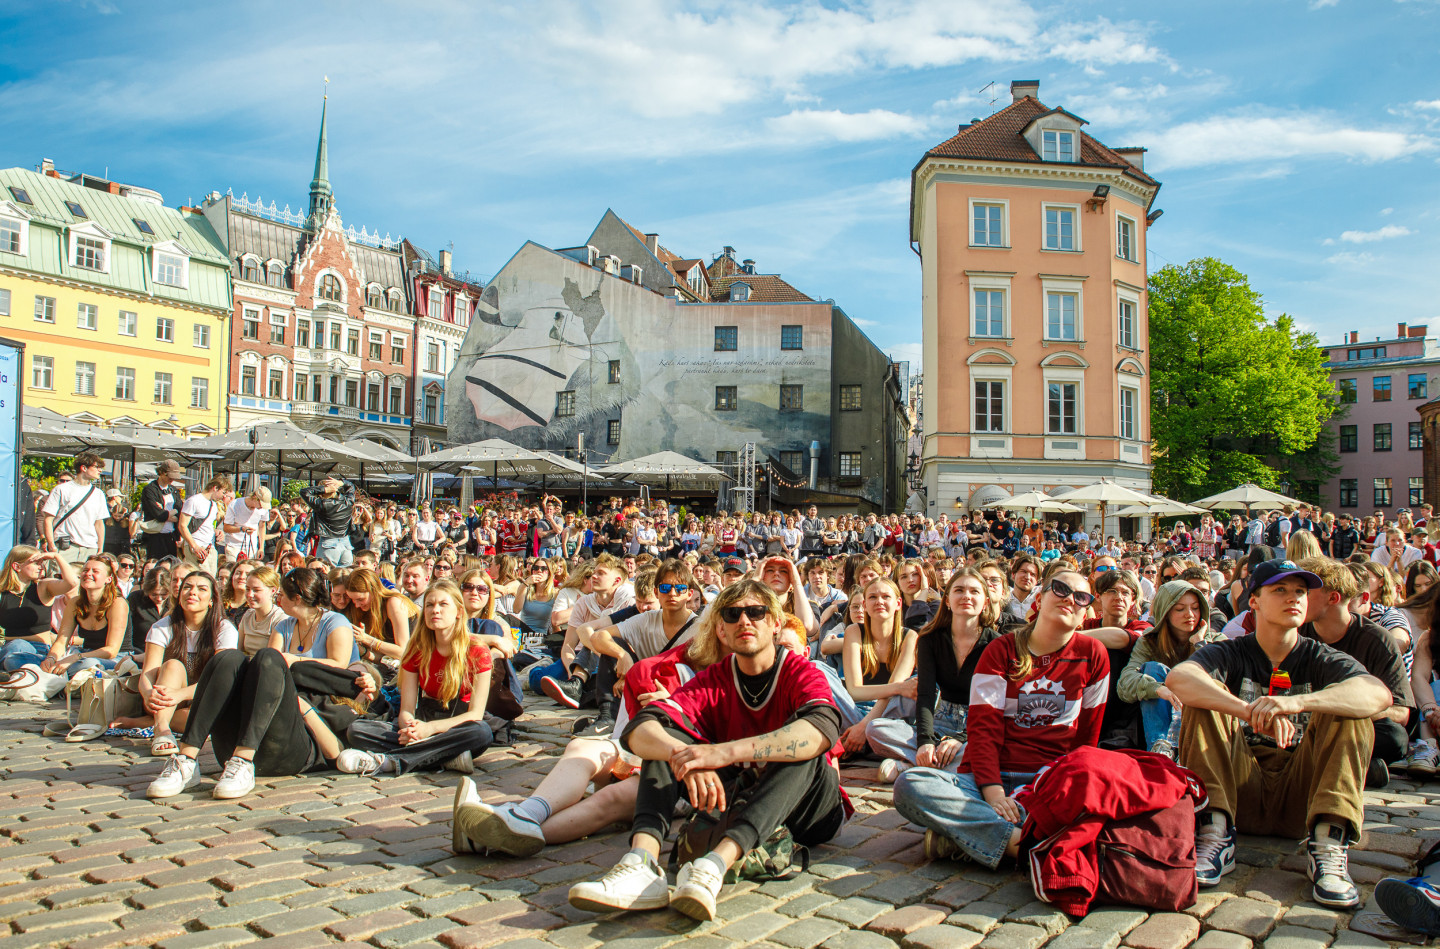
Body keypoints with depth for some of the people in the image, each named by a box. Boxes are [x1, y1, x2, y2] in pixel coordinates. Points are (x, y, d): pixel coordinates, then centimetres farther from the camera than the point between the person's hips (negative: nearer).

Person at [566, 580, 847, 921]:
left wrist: (726, 752, -46)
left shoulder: (801, 672, -11)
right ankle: (643, 862, -36)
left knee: (801, 745, -32)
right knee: (666, 739, -12)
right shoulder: (712, 682, -2)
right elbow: (638, 730, -18)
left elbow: (823, 730, -36)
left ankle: (715, 866, -46)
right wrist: (684, 756, -42)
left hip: (806, 810, -3)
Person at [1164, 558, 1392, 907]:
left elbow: (1379, 694, -21)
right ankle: (1215, 835, -29)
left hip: (1300, 796, 1)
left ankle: (1328, 844, -27)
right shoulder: (1231, 653, 1)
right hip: (1240, 791, 0)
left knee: (1347, 710, -17)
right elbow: (1178, 678, -24)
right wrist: (1252, 711, -41)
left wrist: (1297, 702, -39)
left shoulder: (1322, 659, 4)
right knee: (1203, 700, -19)